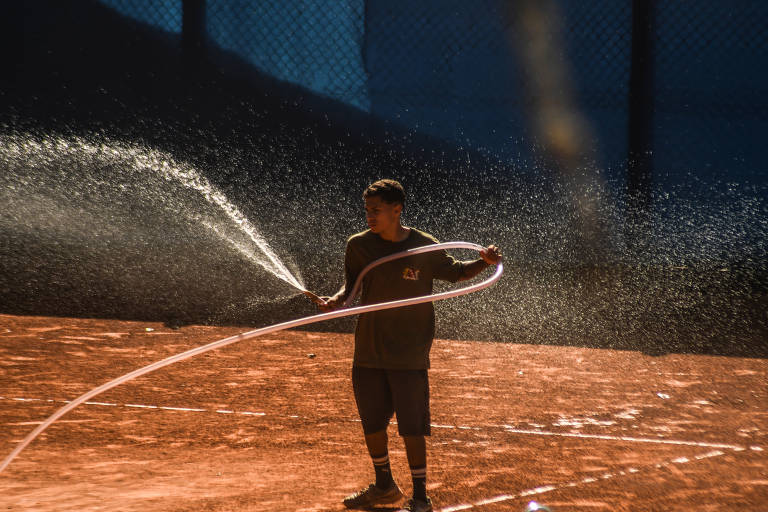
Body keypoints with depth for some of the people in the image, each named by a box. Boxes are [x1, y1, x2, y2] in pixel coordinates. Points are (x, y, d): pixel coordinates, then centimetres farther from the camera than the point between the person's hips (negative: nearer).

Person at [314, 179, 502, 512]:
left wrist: (483, 263, -10)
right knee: (371, 423, 14)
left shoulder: (425, 248, -8)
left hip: (409, 356, -4)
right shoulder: (359, 246, -2)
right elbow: (352, 286, 7)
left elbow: (455, 272, 8)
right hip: (368, 352, 4)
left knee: (412, 428, -5)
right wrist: (335, 301, -14)